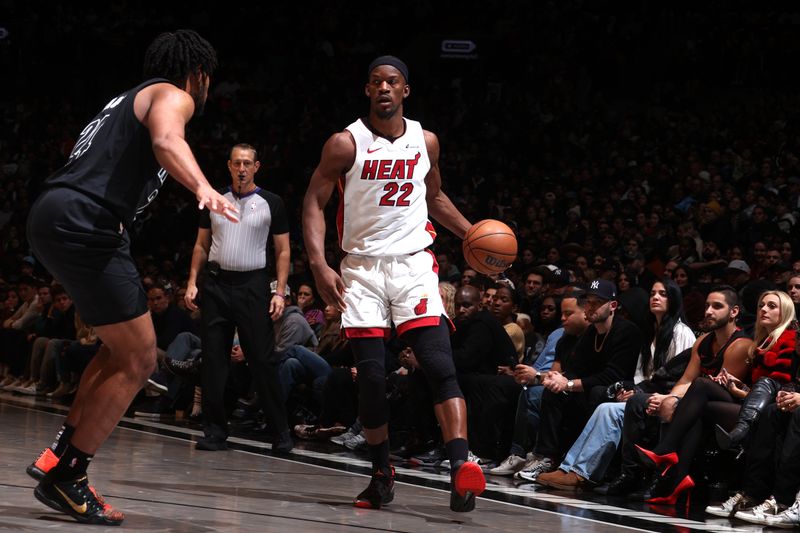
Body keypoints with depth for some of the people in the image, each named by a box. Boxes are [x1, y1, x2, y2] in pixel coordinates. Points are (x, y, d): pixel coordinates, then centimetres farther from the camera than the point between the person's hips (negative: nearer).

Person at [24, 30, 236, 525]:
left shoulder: (130, 99, 29)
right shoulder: (173, 96, 1)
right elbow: (165, 139, -23)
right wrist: (203, 187, -39)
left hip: (55, 215, 10)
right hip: (83, 223, -10)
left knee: (123, 350, 21)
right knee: (138, 361, -3)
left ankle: (59, 457, 18)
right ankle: (65, 477, -1)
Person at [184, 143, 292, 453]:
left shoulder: (271, 203, 2)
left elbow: (283, 251, 2)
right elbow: (202, 245, 15)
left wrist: (280, 292, -7)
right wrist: (192, 282, 5)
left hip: (252, 285, -3)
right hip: (216, 284, 3)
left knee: (263, 361, -5)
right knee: (213, 359, 1)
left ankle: (280, 433, 0)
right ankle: (215, 431, 6)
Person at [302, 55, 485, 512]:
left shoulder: (425, 142, 6)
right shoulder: (346, 144, -5)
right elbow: (315, 203, -5)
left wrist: (472, 234, 7)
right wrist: (320, 265, -17)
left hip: (414, 263, 1)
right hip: (362, 267, -1)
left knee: (440, 365, -15)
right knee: (371, 377, -2)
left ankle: (461, 465, -24)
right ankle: (383, 474, 12)